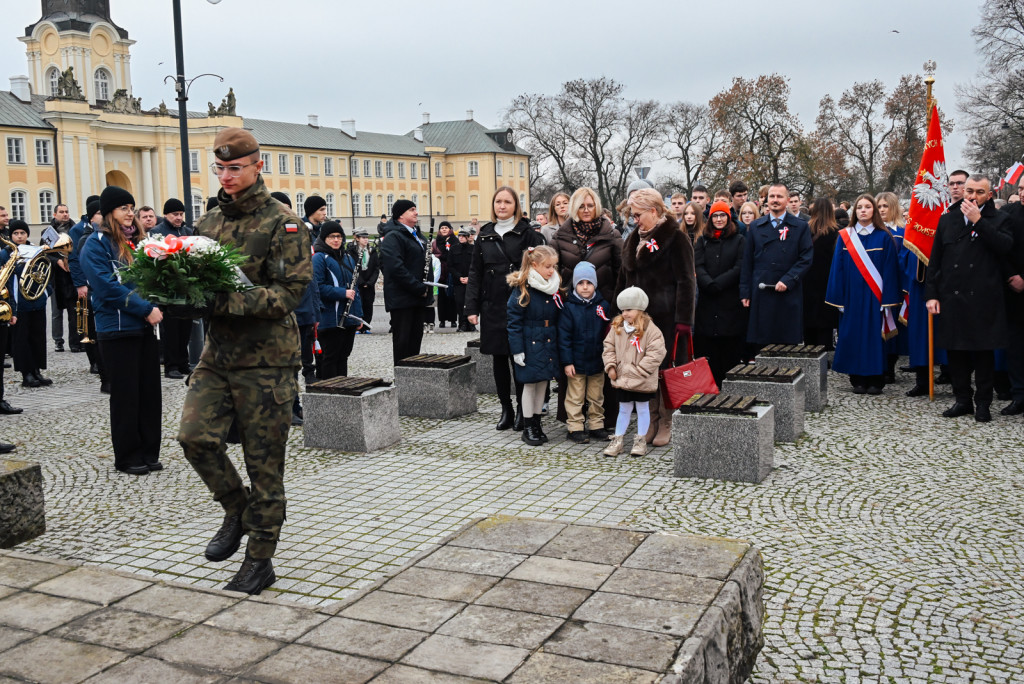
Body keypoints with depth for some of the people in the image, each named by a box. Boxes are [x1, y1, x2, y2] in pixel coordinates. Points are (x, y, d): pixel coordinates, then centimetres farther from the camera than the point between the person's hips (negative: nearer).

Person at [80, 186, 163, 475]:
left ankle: (149, 453, 19)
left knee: (150, 391, 8)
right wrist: (146, 309, -18)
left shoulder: (138, 241, 13)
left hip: (145, 327, 6)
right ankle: (127, 457, 13)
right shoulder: (96, 244, -7)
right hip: (117, 330, -6)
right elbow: (107, 287, -16)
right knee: (125, 396, 2)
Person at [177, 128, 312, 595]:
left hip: (266, 360, -5)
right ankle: (237, 510, 18)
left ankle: (259, 560, 18)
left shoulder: (282, 223, -7)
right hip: (217, 354, 5)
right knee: (194, 434, -10)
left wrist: (225, 300, -25)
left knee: (264, 463, 2)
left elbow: (291, 291, -16)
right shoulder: (208, 222, 13)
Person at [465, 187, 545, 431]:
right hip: (493, 308, 4)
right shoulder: (485, 236, 11)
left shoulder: (527, 234, 0)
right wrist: (471, 308, 2)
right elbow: (475, 273, 10)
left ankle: (521, 411, 12)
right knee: (499, 359, 8)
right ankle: (506, 410, 18)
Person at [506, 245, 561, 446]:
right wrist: (517, 349, -14)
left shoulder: (554, 288, 5)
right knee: (530, 384, 3)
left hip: (548, 344, 5)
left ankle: (537, 423, 24)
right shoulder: (522, 289, -12)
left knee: (543, 383, 12)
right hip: (530, 344, -5)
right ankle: (527, 427, 14)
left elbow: (558, 319, 12)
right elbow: (514, 321, -11)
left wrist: (559, 344, 10)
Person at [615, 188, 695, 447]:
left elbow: (686, 281, -12)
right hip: (639, 317, 7)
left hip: (666, 316, -6)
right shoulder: (634, 239, 16)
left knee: (666, 368, 0)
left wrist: (683, 319, -17)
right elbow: (624, 279, 21)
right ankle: (651, 422, 18)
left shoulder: (675, 238, -7)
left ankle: (666, 424, 11)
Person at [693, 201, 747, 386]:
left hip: (731, 301, -2)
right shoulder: (702, 240, 14)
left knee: (731, 347, -2)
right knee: (706, 345, -1)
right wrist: (709, 284, -15)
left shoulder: (739, 240, 7)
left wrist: (717, 284, -12)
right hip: (707, 302, 2)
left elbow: (739, 268, -3)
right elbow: (698, 267, 2)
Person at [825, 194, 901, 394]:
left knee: (875, 335, 2)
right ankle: (858, 379, 11)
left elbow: (889, 269, -1)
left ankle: (875, 380, 9)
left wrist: (888, 299, -8)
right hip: (852, 295, 1)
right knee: (853, 335, 3)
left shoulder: (884, 237, 2)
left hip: (874, 296, -1)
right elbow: (838, 268, 4)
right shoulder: (845, 237, 5)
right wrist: (839, 298, -3)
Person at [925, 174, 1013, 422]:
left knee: (984, 350, 4)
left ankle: (983, 402, 14)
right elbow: (934, 261, 9)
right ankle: (963, 399, 20)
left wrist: (978, 221, -16)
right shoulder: (947, 219, 10)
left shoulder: (998, 219, 3)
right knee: (955, 350, 8)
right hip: (952, 297, 3)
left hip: (983, 298, -3)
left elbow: (1005, 246, -17)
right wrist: (931, 294, 2)